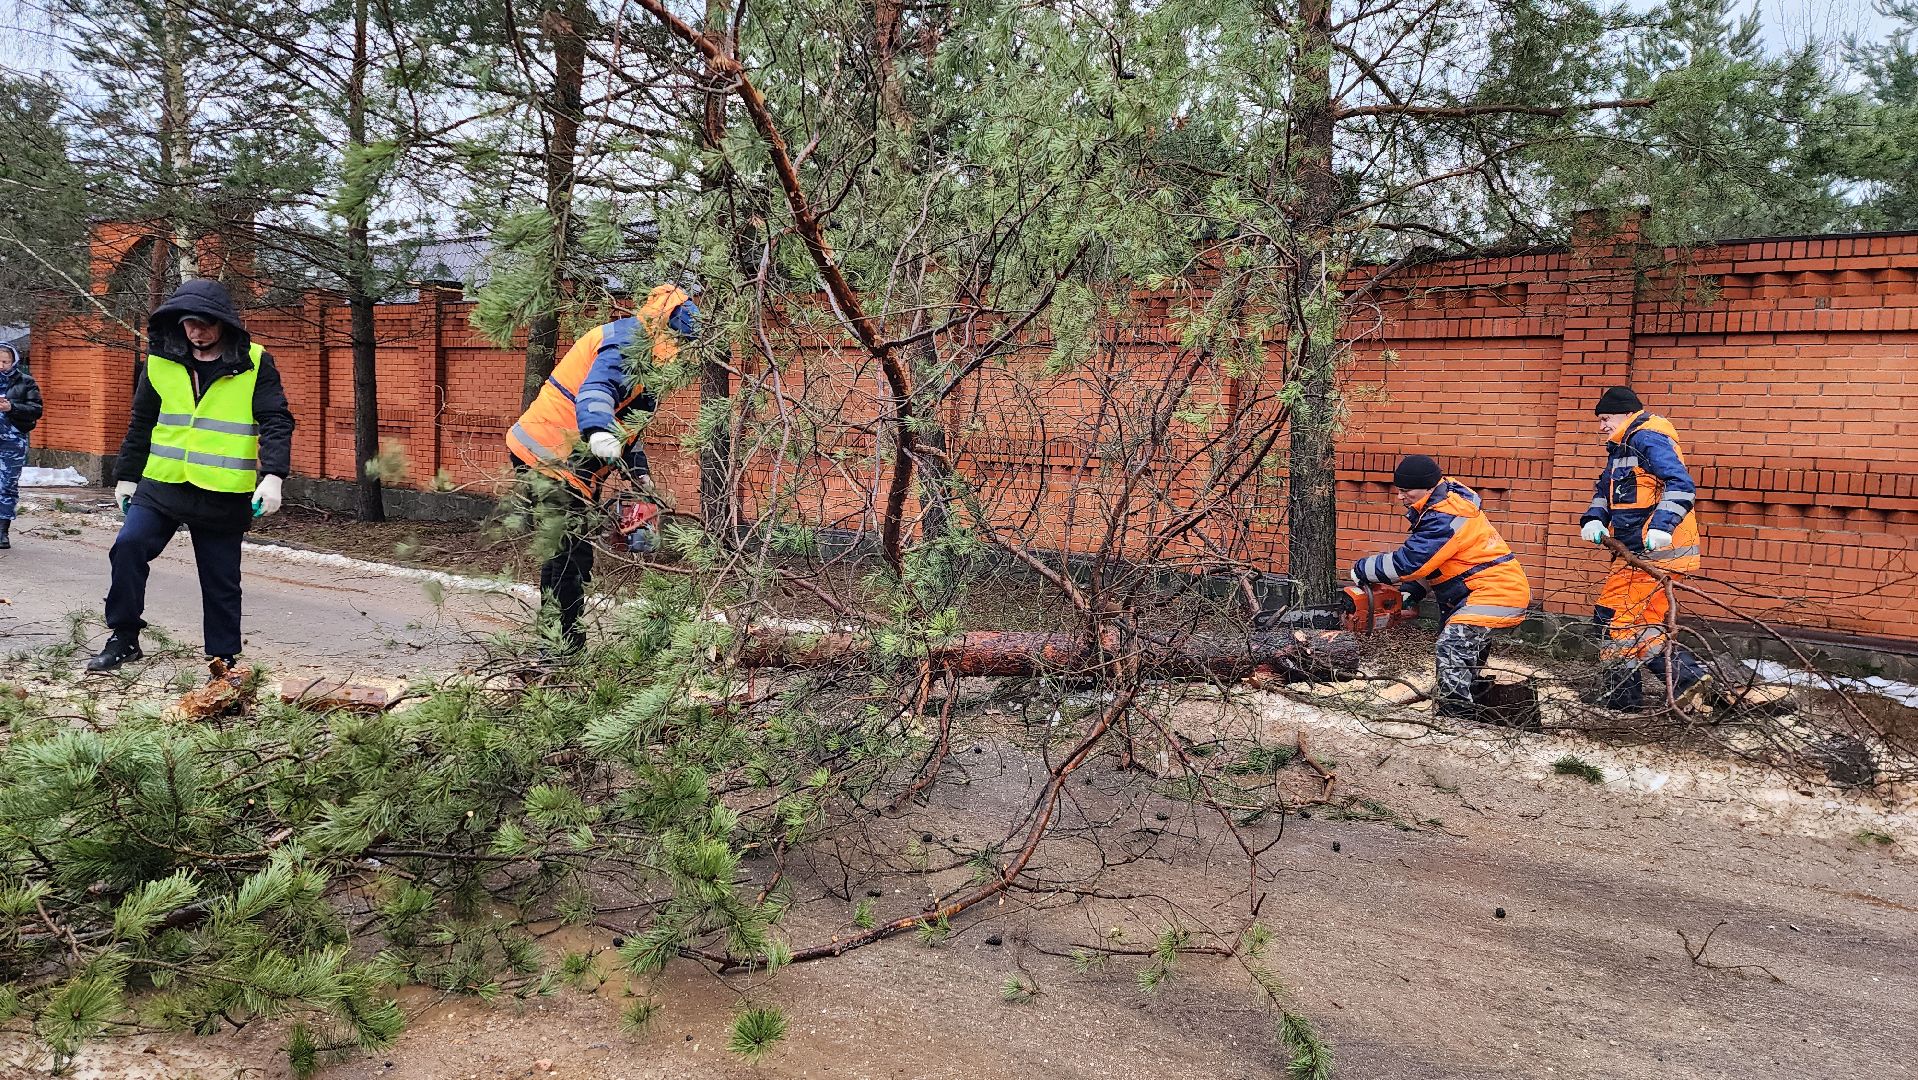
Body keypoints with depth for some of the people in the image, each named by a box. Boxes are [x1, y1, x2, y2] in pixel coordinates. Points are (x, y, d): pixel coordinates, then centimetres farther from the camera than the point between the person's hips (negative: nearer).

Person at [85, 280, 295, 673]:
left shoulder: (255, 364, -4)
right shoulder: (161, 360, 5)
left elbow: (277, 422, -9)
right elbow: (141, 423, 15)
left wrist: (272, 476, -22)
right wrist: (126, 476, 17)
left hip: (223, 496, -2)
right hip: (161, 486, 3)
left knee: (221, 583, 4)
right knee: (129, 545, -16)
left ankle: (224, 660, 16)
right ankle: (124, 638, -1)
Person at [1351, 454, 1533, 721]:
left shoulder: (1445, 519, -23)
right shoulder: (1439, 506, 10)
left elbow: (1406, 562, -26)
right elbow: (1426, 560, 15)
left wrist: (1361, 569, -14)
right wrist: (1410, 594, 2)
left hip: (1494, 593, -11)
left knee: (1452, 647, -21)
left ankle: (1457, 721, -21)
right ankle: (1469, 717, 28)